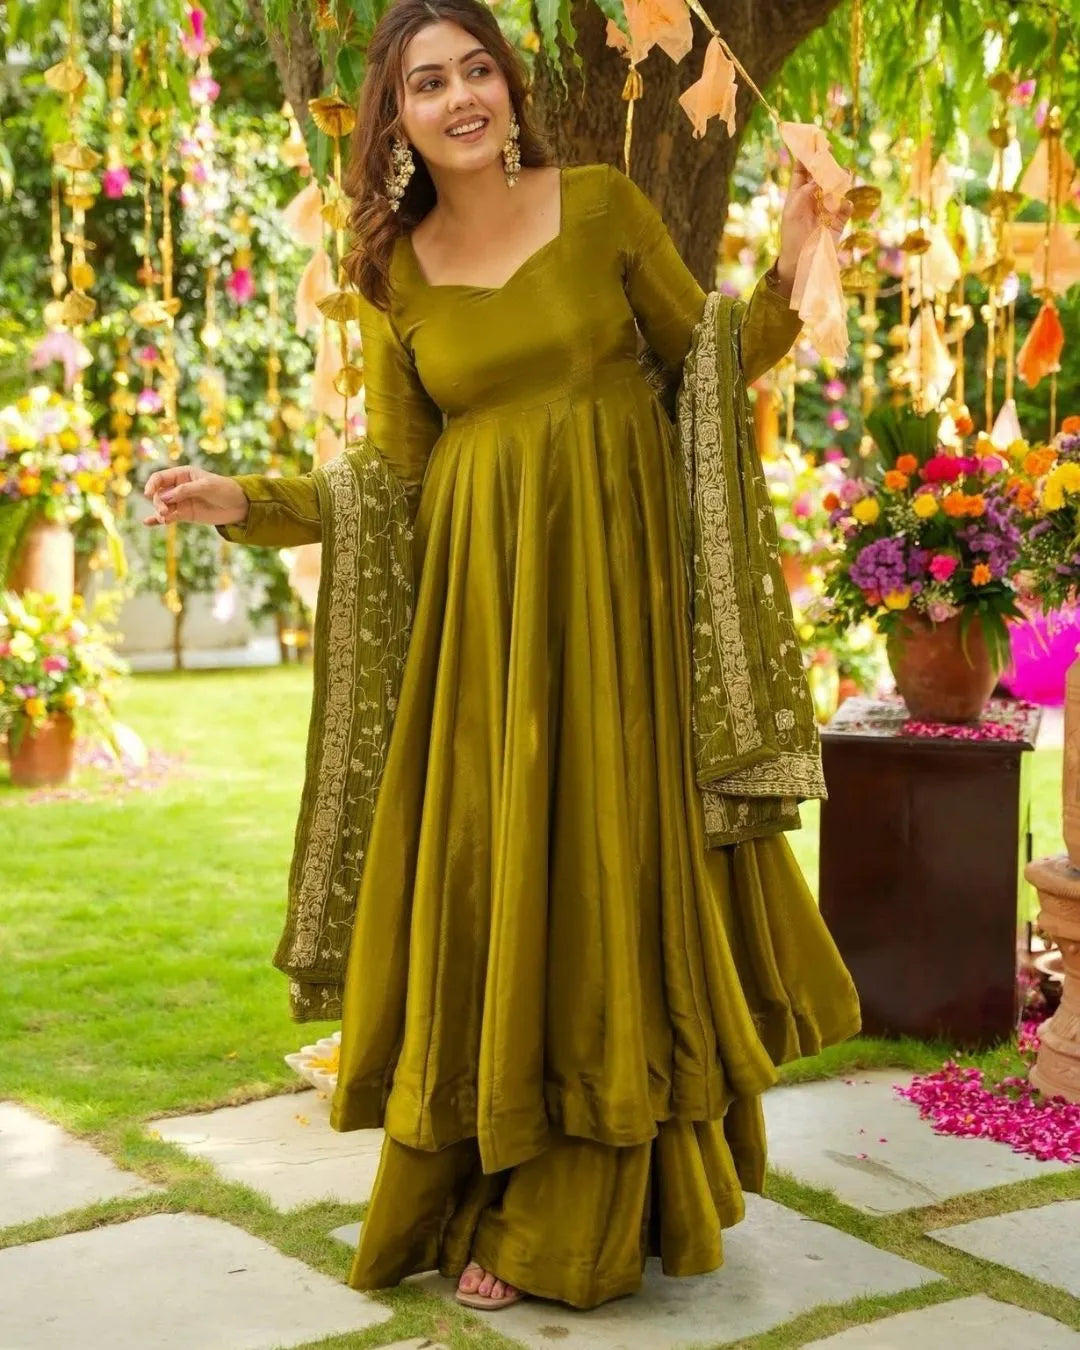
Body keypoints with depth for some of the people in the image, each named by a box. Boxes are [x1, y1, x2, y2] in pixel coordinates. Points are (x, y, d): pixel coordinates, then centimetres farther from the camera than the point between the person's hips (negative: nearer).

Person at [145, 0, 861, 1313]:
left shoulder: (603, 204, 2)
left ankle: (575, 1222, 13)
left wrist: (788, 267, -8)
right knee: (486, 892, 2)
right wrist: (243, 500, -4)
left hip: (616, 588, -1)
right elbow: (395, 475, 6)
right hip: (481, 603, 2)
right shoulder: (391, 274, 7)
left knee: (610, 874, 1)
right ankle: (487, 1192, 17)